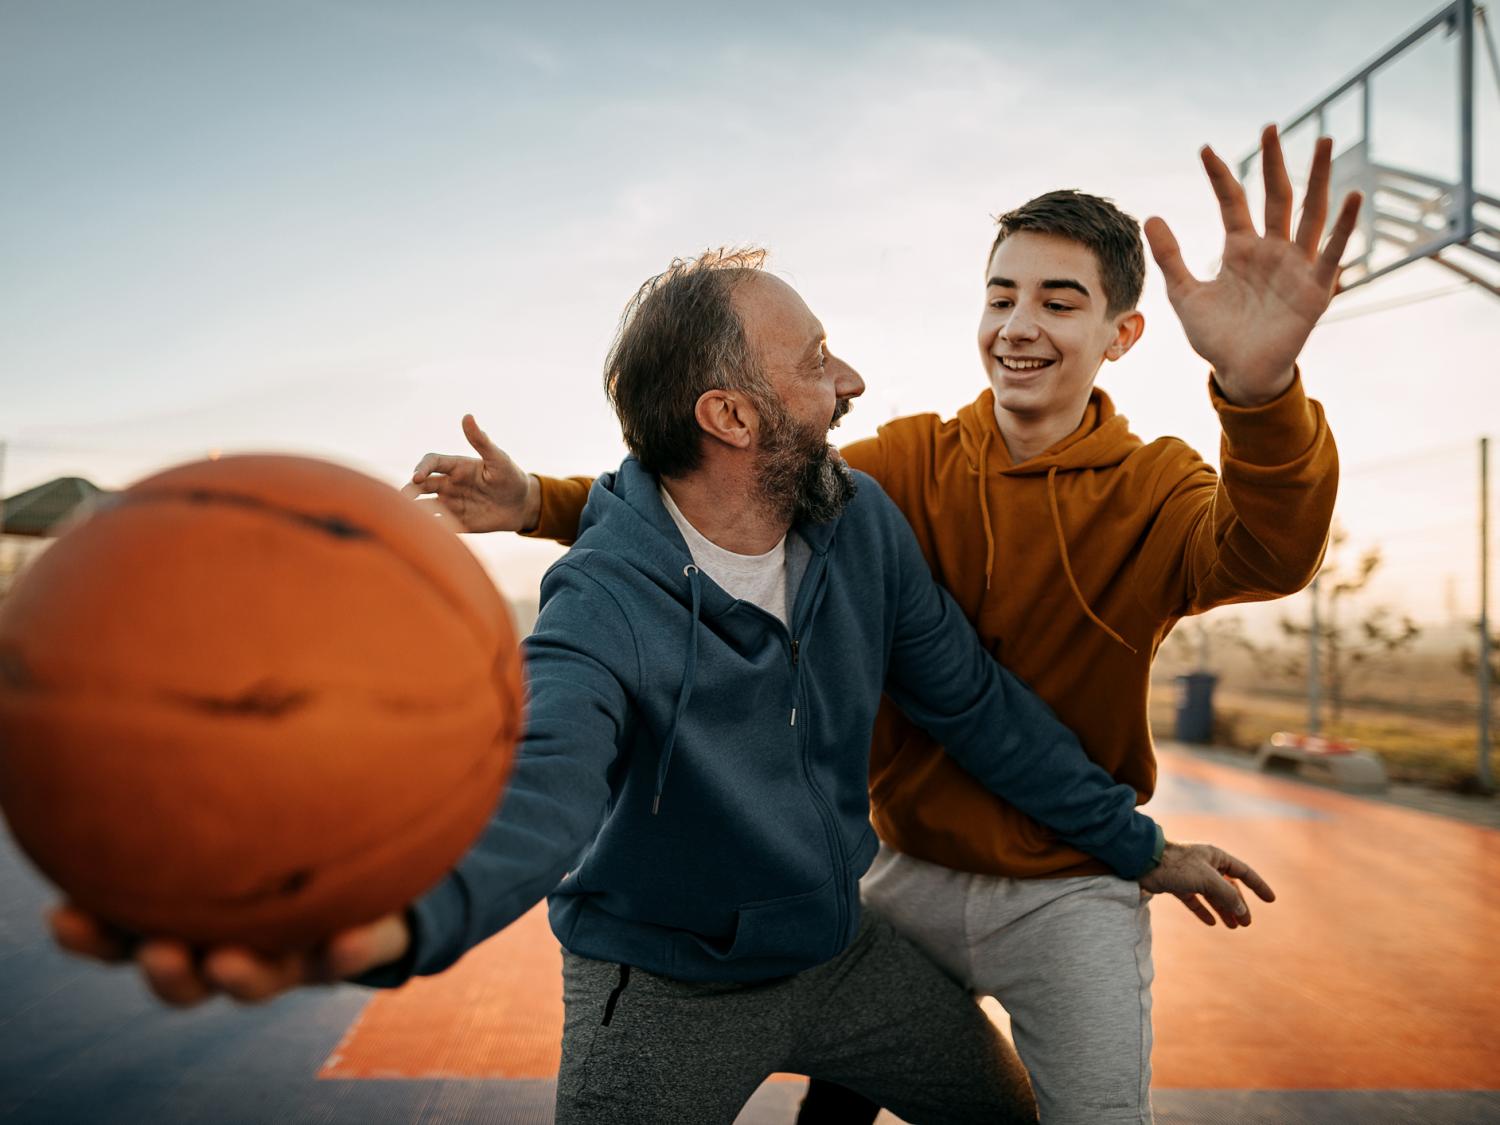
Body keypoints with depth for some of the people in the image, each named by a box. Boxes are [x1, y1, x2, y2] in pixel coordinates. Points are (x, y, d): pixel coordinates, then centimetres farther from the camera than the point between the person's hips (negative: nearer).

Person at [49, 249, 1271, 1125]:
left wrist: (1136, 845, 2)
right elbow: (541, 792, -44)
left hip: (842, 947, 5)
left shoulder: (862, 521, -11)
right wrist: (398, 916, -66)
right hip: (667, 989, -5)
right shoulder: (603, 606, -28)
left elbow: (974, 703, -3)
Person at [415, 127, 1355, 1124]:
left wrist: (1260, 388, -52)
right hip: (909, 875, 2)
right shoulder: (914, 461, -3)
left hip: (1071, 896, -2)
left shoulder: (1153, 488, -9)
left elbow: (1266, 555, -30)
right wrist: (544, 502, -24)